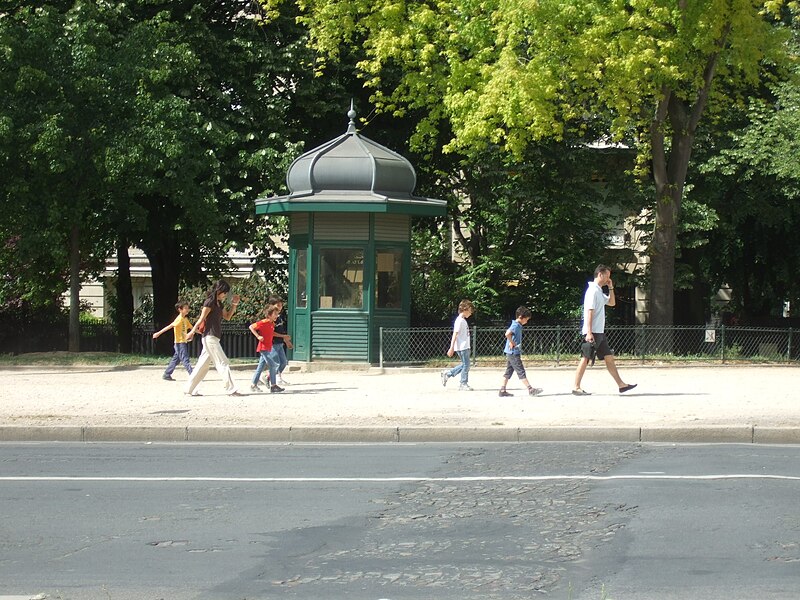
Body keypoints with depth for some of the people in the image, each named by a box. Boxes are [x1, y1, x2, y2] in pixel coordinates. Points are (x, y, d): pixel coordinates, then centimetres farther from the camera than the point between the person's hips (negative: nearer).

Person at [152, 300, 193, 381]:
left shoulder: (185, 319, 13)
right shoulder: (179, 319, -15)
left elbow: (191, 328, 22)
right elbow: (169, 326, -19)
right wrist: (158, 333, -21)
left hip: (184, 342, 9)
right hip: (179, 342, -9)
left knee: (176, 359, 12)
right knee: (185, 359, -8)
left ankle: (166, 375, 18)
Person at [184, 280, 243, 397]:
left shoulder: (219, 303, 15)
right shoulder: (210, 302, -12)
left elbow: (227, 317, 21)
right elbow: (201, 319, -13)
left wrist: (234, 305, 10)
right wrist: (192, 332, -13)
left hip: (214, 338, 9)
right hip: (210, 337, -9)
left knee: (203, 364, 10)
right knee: (223, 363, -9)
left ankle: (190, 389, 13)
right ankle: (232, 390, -9)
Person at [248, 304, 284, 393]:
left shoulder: (272, 324, 11)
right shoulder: (264, 322, -14)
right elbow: (251, 327, -15)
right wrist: (258, 336, -21)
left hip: (268, 348, 9)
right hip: (263, 348, -9)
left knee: (261, 366, 12)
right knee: (272, 365, -10)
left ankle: (253, 385, 17)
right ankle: (273, 386, -9)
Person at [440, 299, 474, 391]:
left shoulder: (463, 320, 16)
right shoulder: (459, 321, -14)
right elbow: (455, 334, -18)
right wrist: (451, 348, -21)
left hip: (465, 347, 10)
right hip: (462, 347, -10)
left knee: (465, 365, 14)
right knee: (466, 365, -3)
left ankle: (447, 374, 19)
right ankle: (463, 384, 4)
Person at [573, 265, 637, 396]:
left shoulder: (599, 291, 18)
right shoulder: (593, 291, -12)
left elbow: (612, 302, 31)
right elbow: (589, 312, -19)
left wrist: (611, 287, 17)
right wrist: (589, 333, -24)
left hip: (600, 332, 10)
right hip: (592, 332, -10)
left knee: (609, 358, 8)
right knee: (585, 359, -7)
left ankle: (621, 385, 9)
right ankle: (576, 387, -4)